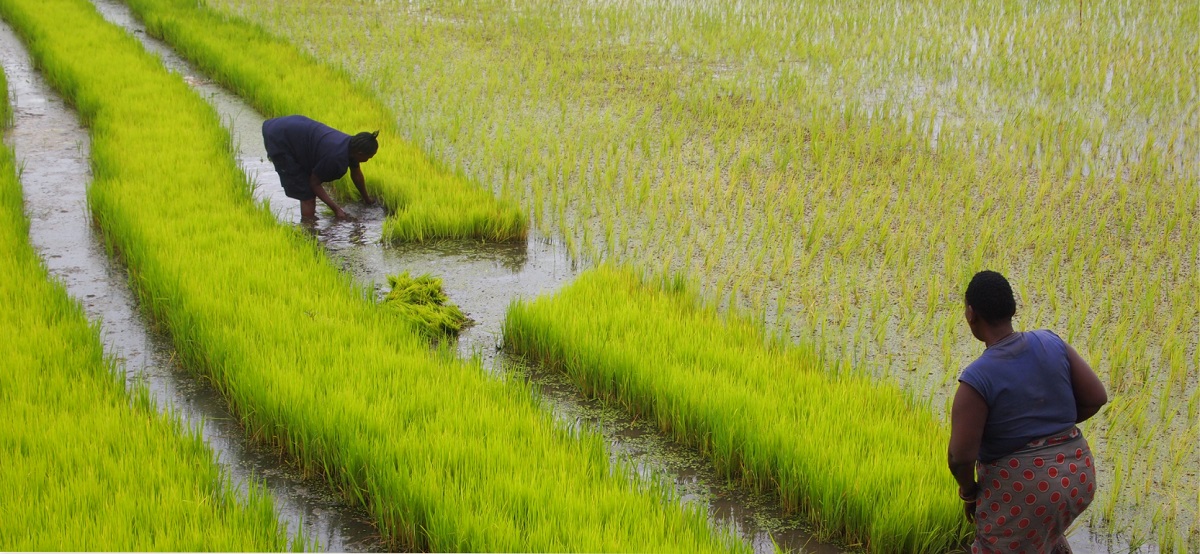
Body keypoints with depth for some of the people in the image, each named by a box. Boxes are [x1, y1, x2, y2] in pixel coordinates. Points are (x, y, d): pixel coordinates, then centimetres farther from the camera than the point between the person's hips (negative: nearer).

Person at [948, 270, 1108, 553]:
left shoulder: (976, 379, -20)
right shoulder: (1051, 343, -4)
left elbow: (961, 455, -20)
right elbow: (1096, 397, 1)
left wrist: (968, 492, 0)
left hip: (1020, 492, -7)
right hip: (1075, 477, 7)